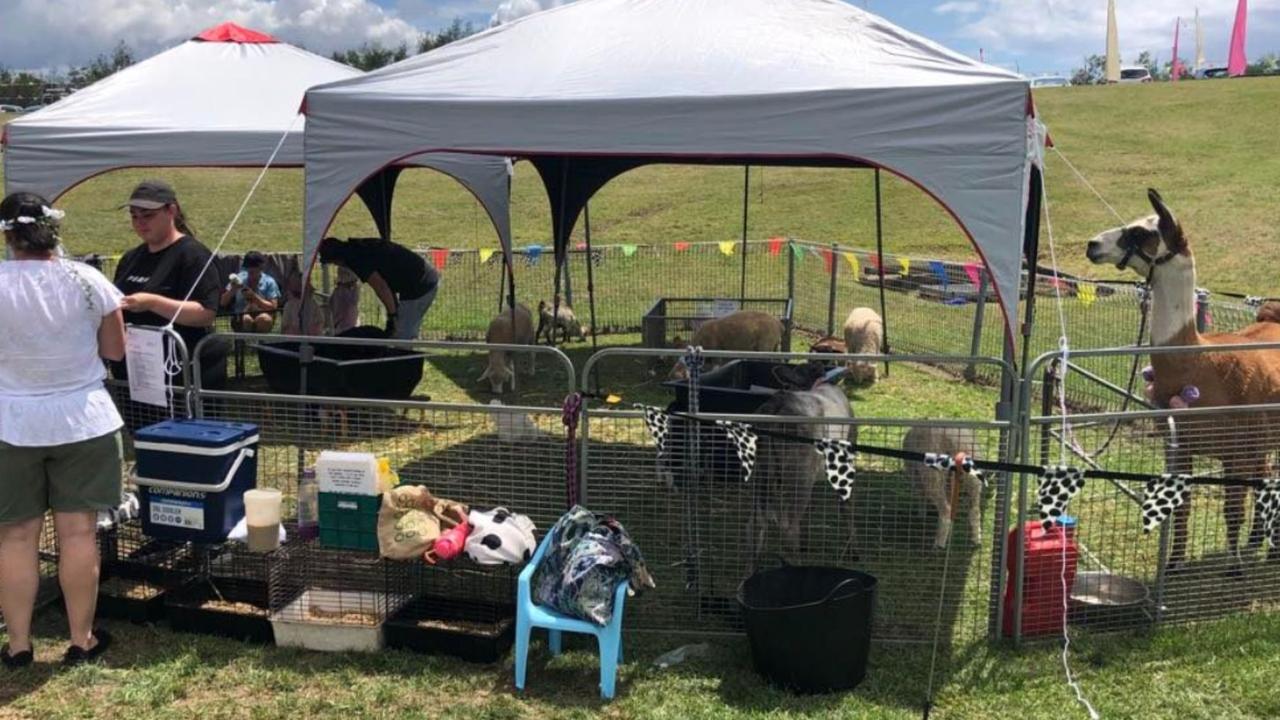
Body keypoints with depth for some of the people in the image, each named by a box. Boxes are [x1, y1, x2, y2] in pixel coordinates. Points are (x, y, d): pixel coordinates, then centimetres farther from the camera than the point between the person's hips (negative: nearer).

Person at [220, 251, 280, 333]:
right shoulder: (239, 279, 6)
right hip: (240, 317, 0)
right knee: (247, 319, -35)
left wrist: (254, 297, -19)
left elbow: (273, 306, -7)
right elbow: (223, 303, 4)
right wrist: (232, 290, -16)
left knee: (264, 318, -36)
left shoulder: (269, 282, 2)